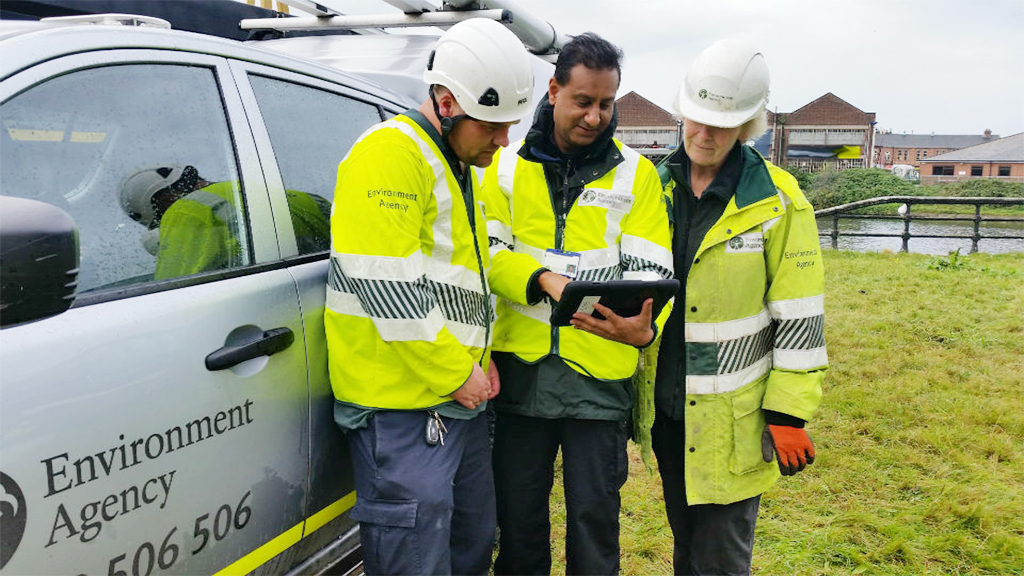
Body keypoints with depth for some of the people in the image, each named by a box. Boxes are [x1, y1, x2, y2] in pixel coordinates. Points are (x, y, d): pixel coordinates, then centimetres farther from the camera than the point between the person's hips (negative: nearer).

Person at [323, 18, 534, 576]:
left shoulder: (458, 165, 16)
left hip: (460, 397, 10)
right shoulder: (389, 154, -15)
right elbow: (388, 287, -23)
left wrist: (480, 356, 9)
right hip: (401, 405, -10)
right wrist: (457, 373, -15)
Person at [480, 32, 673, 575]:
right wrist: (543, 279, -20)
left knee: (594, 519, 8)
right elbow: (488, 251, -1)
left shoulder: (636, 174, 4)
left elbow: (649, 267, -6)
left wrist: (644, 328, -27)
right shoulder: (507, 165, 6)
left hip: (599, 373, -1)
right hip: (520, 367, 1)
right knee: (518, 516, 14)